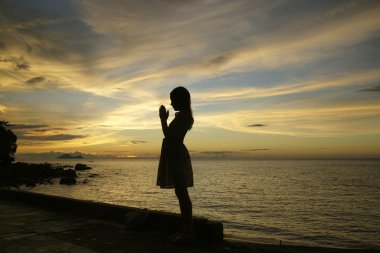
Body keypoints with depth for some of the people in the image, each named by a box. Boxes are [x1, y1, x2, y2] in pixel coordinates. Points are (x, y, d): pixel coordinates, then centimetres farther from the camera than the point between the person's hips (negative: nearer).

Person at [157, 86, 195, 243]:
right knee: (181, 194, 11)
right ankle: (186, 229, 18)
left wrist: (163, 119, -6)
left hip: (176, 155, -11)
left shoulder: (181, 115, -14)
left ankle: (189, 232, -4)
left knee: (182, 194, -9)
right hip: (177, 155, 11)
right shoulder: (185, 115, 18)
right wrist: (165, 119, 23)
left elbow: (168, 135, -16)